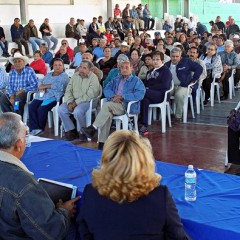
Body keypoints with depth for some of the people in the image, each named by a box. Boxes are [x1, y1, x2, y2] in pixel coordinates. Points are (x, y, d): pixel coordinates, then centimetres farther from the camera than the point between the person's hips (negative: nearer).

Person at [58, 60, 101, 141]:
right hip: (73, 101, 6)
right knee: (60, 109, -16)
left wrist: (76, 103, -17)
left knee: (77, 111, -34)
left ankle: (81, 132, -9)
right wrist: (70, 102, -8)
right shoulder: (75, 76, 11)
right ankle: (71, 131, -4)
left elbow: (89, 95, -16)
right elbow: (68, 90, 8)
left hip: (87, 101, -6)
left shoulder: (93, 78, -8)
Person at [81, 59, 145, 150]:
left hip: (127, 106, -4)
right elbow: (106, 89, 15)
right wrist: (113, 96, -8)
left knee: (107, 105, -31)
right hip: (114, 103, 4)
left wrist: (122, 97, -14)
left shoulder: (136, 81, 8)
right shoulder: (116, 79, 26)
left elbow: (140, 94, -10)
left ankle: (93, 128, -30)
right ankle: (102, 143, -32)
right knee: (108, 114, -30)